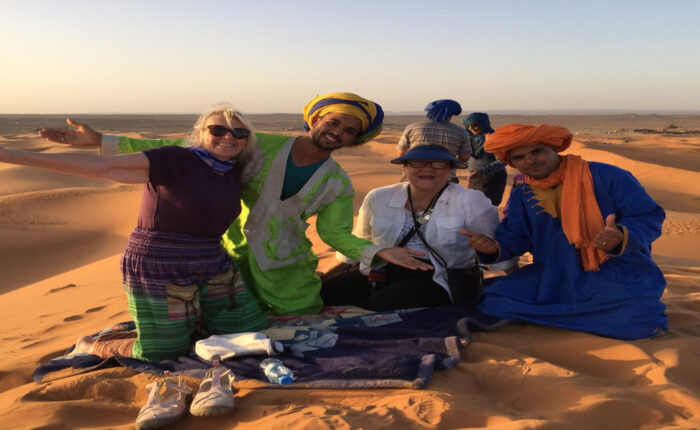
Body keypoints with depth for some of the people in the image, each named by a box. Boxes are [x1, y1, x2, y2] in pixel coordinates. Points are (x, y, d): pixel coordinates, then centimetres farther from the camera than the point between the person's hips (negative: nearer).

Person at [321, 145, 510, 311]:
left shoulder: (470, 202, -7)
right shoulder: (378, 198, 3)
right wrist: (327, 275, 17)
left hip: (440, 281, -3)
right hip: (382, 274, 4)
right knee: (320, 291, -16)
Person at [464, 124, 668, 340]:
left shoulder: (607, 177, -9)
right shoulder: (521, 196, 9)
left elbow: (649, 218, -10)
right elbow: (513, 238, 9)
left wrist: (621, 236, -33)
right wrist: (494, 247, -16)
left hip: (619, 275, -4)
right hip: (555, 278, 5)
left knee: (639, 321, -35)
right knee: (494, 303, -16)